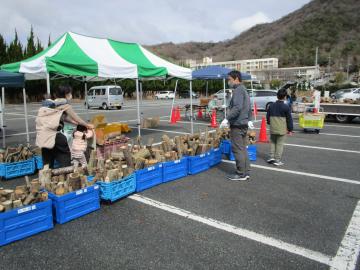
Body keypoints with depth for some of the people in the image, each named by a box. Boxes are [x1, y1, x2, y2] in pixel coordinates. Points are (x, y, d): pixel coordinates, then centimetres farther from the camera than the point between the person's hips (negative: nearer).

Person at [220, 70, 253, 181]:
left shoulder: (238, 90, -14)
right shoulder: (244, 89, 18)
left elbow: (237, 107, -27)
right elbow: (249, 107, 24)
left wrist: (227, 119, -28)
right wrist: (249, 119, 28)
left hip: (237, 124, -10)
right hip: (244, 124, 10)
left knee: (238, 149, -4)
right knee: (243, 148, 14)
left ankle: (241, 174, 2)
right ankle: (246, 172, 21)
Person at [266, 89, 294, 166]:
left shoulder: (271, 106, 4)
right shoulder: (286, 107, -9)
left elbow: (268, 117, 12)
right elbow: (289, 119, -5)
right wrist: (290, 129, 3)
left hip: (273, 129, 4)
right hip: (282, 129, -4)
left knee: (272, 142, 18)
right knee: (280, 144, 1)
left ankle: (271, 157, 13)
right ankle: (277, 160, 4)